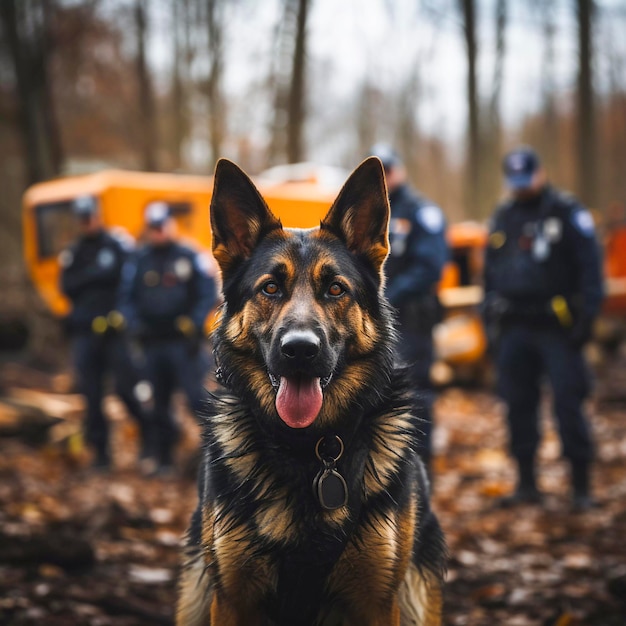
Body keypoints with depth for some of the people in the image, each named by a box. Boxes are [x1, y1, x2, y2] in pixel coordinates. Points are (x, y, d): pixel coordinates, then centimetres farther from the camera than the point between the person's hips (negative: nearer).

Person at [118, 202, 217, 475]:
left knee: (197, 397, -12)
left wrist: (195, 324, -14)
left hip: (183, 343, -4)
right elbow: (126, 298, 11)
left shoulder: (190, 258, 1)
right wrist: (135, 324, -6)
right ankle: (162, 458, 19)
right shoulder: (137, 262, 10)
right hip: (153, 343, 4)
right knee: (158, 403, 10)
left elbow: (208, 293, -2)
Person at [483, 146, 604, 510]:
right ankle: (527, 484, 17)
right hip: (514, 330, 5)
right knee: (518, 407, 7)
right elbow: (491, 272, 21)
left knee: (569, 405, -6)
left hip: (557, 328, -5)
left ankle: (581, 486, 3)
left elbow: (591, 269, -4)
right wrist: (491, 321, 15)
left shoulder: (568, 213, -1)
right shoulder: (502, 218, 15)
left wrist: (587, 317, -10)